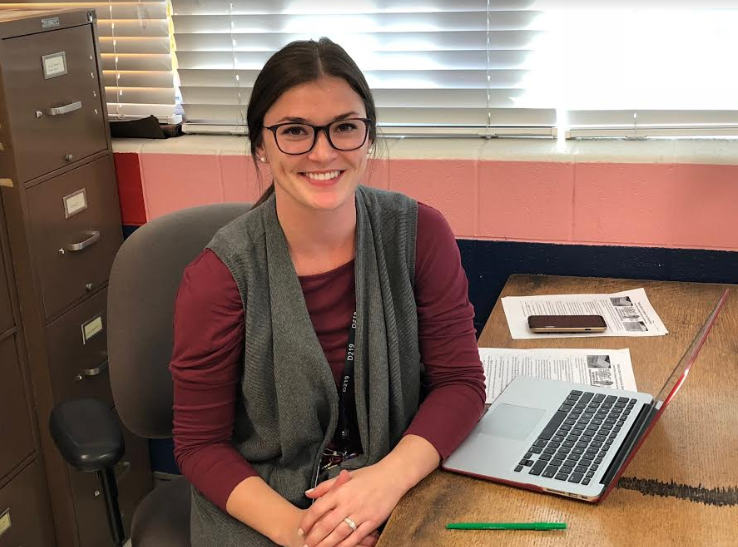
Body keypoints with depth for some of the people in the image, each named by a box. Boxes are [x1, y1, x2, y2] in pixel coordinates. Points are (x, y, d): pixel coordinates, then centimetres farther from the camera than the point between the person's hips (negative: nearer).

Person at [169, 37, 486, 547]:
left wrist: (391, 476, -19)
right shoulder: (220, 276, -12)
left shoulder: (420, 233, -6)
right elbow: (200, 443, -4)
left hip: (396, 490, 2)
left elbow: (460, 380, -2)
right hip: (261, 506, -1)